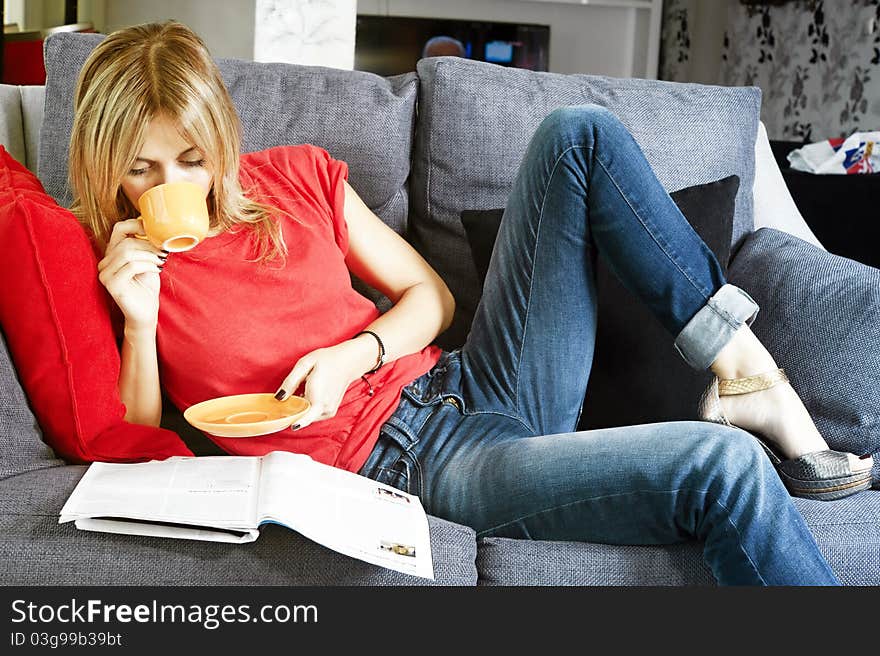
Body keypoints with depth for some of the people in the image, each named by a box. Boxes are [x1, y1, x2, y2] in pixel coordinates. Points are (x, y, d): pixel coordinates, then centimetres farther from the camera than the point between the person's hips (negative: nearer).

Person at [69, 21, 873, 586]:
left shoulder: (298, 176, 9)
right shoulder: (116, 262, -1)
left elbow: (431, 297, 12)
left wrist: (351, 355, -8)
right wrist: (140, 323, -15)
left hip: (467, 386, 6)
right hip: (407, 463, -6)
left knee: (578, 137, -5)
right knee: (720, 468, -27)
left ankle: (746, 375, -3)